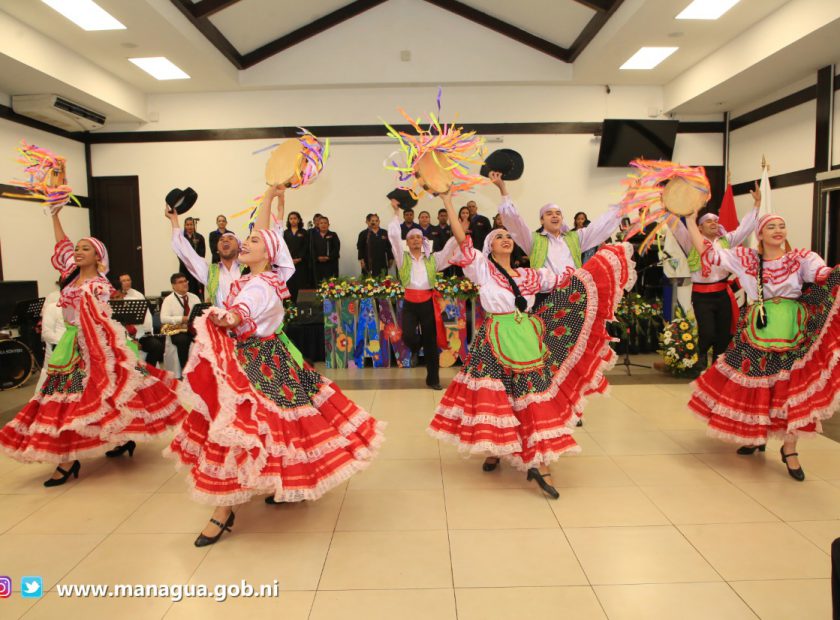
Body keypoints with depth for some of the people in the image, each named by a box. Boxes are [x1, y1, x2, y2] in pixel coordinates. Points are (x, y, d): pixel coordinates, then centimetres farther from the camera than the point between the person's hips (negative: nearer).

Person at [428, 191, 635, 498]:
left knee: (535, 394, -3)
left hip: (527, 338, 3)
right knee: (493, 396, 2)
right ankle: (493, 449, 25)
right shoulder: (482, 268, 3)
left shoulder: (529, 275, 14)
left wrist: (601, 262, 15)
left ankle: (539, 463, 0)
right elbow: (462, 240, -6)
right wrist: (448, 202, -8)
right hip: (495, 341, -3)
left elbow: (566, 282, 15)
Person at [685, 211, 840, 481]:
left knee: (792, 389, -2)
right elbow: (708, 253, 0)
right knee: (753, 386, 9)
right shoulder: (745, 258, 5)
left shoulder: (802, 258, 2)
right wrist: (691, 222, -3)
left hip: (793, 335, -1)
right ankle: (756, 436, 32)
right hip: (755, 333, 1)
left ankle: (789, 450, 14)